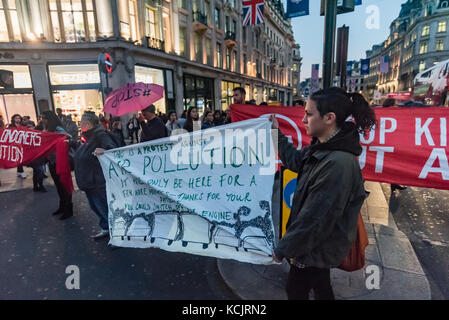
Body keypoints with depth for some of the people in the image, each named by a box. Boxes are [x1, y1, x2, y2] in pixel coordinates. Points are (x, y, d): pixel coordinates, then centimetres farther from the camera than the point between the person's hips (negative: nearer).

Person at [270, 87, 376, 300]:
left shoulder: (338, 164, -34)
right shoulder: (322, 147, -5)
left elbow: (315, 218, -29)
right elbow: (294, 160, 15)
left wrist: (283, 249, -17)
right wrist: (276, 133, 17)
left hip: (320, 248, -8)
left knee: (296, 290, 16)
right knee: (320, 285, 29)